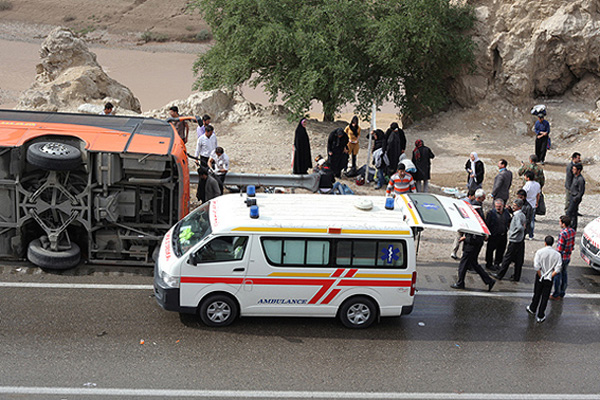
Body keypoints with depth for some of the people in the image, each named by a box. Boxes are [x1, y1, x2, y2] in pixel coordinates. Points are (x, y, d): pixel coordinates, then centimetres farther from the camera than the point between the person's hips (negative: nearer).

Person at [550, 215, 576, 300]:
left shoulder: (563, 234, -26)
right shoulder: (572, 231, -1)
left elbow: (560, 248, -23)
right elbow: (573, 244, 9)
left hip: (561, 257, -8)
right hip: (568, 257, 8)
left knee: (557, 276, 5)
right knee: (564, 274, 20)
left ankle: (556, 295, 14)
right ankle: (562, 293, 30)